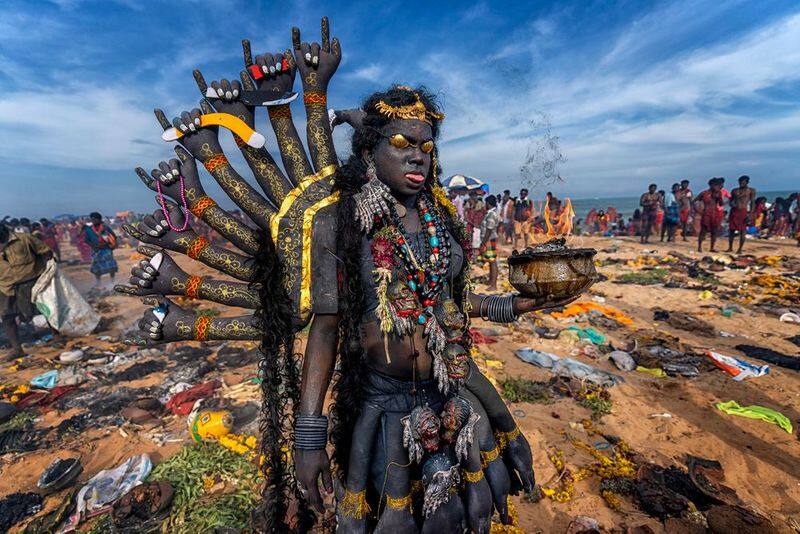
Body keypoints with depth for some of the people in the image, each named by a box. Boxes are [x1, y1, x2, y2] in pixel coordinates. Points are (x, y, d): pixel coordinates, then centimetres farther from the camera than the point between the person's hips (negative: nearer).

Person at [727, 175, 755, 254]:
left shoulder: (751, 190, 5)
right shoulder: (734, 190, 14)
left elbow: (753, 202, 0)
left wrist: (750, 214, -10)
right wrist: (731, 204, -5)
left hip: (743, 212, -3)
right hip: (734, 211, 3)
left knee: (742, 231, -2)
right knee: (731, 230, 5)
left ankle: (740, 249, 4)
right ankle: (730, 248, 15)